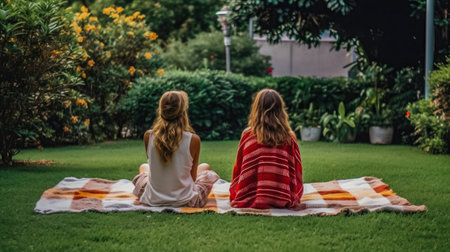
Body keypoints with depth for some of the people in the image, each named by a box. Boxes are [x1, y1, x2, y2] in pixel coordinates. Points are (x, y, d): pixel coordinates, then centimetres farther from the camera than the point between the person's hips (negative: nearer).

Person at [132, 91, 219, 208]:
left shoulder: (148, 136, -11)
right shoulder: (193, 140, -17)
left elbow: (154, 165, 4)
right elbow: (193, 177, -5)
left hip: (153, 200, 2)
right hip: (184, 201, -2)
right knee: (205, 167, 30)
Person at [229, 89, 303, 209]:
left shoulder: (247, 135, -5)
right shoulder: (289, 138, -5)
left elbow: (238, 171, 4)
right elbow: (297, 173, 2)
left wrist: (234, 196, 19)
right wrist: (294, 198, 19)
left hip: (248, 200, 1)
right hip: (282, 202, -1)